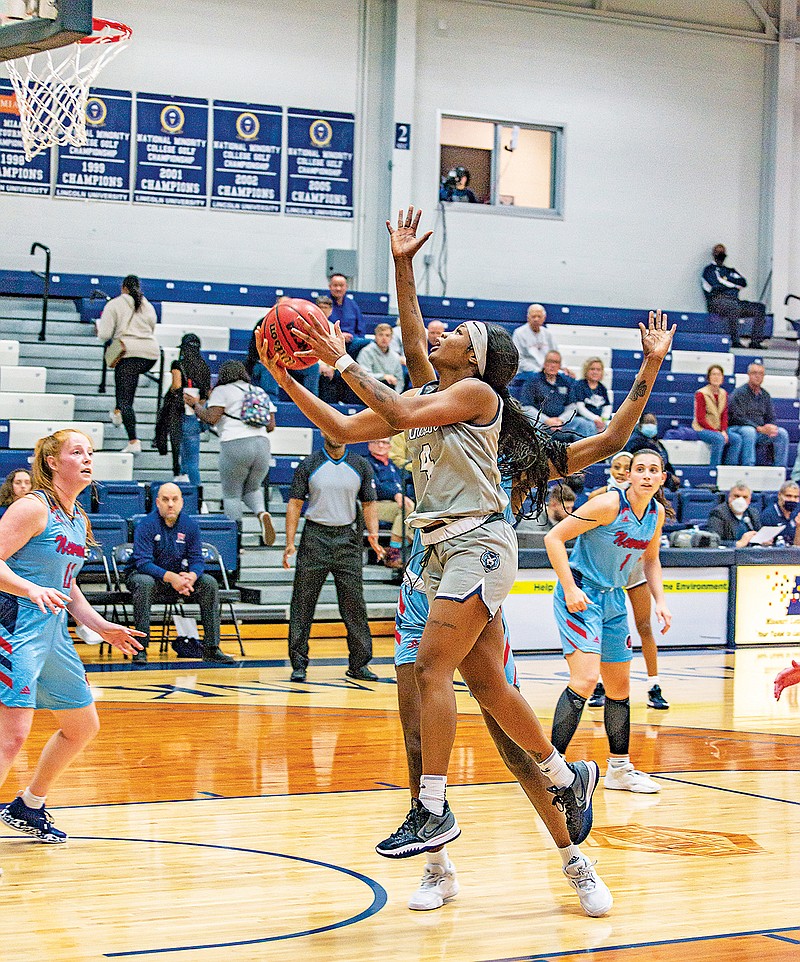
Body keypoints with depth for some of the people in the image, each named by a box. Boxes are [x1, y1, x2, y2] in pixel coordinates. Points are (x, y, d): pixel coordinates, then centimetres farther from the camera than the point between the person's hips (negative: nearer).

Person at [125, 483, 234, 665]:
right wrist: (170, 577, -38)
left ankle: (211, 648, -14)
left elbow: (196, 559, -5)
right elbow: (143, 562, -24)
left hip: (178, 577, 4)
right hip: (148, 574, -4)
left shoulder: (190, 525, -2)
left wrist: (191, 576, -29)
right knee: (144, 583, -38)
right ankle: (140, 648, -35)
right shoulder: (146, 525, -16)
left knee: (209, 583, -17)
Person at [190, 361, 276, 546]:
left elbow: (211, 418, -6)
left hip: (234, 445, -5)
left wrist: (195, 405, 9)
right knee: (252, 489, 23)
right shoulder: (260, 392, 20)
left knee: (231, 494, 7)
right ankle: (262, 512, -9)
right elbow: (271, 425, 16)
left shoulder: (222, 391, 4)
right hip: (262, 445, 5)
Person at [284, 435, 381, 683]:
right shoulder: (308, 465, 2)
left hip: (347, 537, 1)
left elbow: (369, 503, 9)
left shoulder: (361, 466, 7)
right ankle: (299, 663, 5)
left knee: (354, 604, 0)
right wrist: (290, 542, -7)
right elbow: (295, 503, 1)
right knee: (303, 603, -2)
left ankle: (359, 664, 8)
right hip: (315, 536, -1)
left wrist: (373, 534, -8)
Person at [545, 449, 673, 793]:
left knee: (620, 688, 14)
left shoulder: (657, 513, 3)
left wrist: (660, 601, 8)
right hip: (580, 596, -8)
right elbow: (554, 538, -19)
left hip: (613, 599, 8)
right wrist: (570, 589, -23)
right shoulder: (609, 504, -20)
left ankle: (619, 768, 28)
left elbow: (650, 559, 20)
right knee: (585, 678, -23)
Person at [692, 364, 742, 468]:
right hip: (702, 429, -6)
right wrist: (716, 432, -18)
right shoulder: (701, 394, -8)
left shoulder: (724, 394, 10)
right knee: (719, 439, -33)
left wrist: (723, 431, -10)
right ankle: (714, 468, -27)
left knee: (737, 438, -16)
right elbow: (700, 419, -12)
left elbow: (724, 416, 9)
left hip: (718, 430, 6)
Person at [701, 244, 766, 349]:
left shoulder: (730, 271, 29)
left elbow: (743, 283, 10)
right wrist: (735, 284, 4)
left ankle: (756, 341, -19)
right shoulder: (709, 269, 11)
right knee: (733, 307, -39)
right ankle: (734, 341, -38)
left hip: (735, 301, 7)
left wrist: (727, 279, -3)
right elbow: (716, 286, -8)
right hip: (716, 302, -7)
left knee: (759, 308, -10)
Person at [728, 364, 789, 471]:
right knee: (749, 431, -39)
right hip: (738, 428, -6)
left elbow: (771, 417, 16)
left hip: (760, 431, 6)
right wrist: (759, 428, -23)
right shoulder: (739, 393, -6)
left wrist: (771, 428, -10)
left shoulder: (765, 395, 14)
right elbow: (739, 418, -16)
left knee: (782, 433, -14)